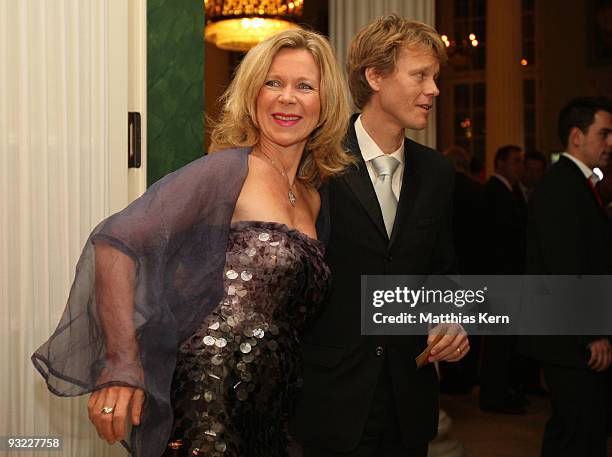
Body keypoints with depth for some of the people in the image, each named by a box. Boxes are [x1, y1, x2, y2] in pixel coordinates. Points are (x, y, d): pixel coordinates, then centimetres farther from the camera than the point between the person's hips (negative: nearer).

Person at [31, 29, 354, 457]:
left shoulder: (315, 200, 12)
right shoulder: (228, 171, -9)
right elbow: (115, 243, -17)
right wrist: (121, 365, -23)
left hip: (271, 418, 7)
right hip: (206, 407, -7)